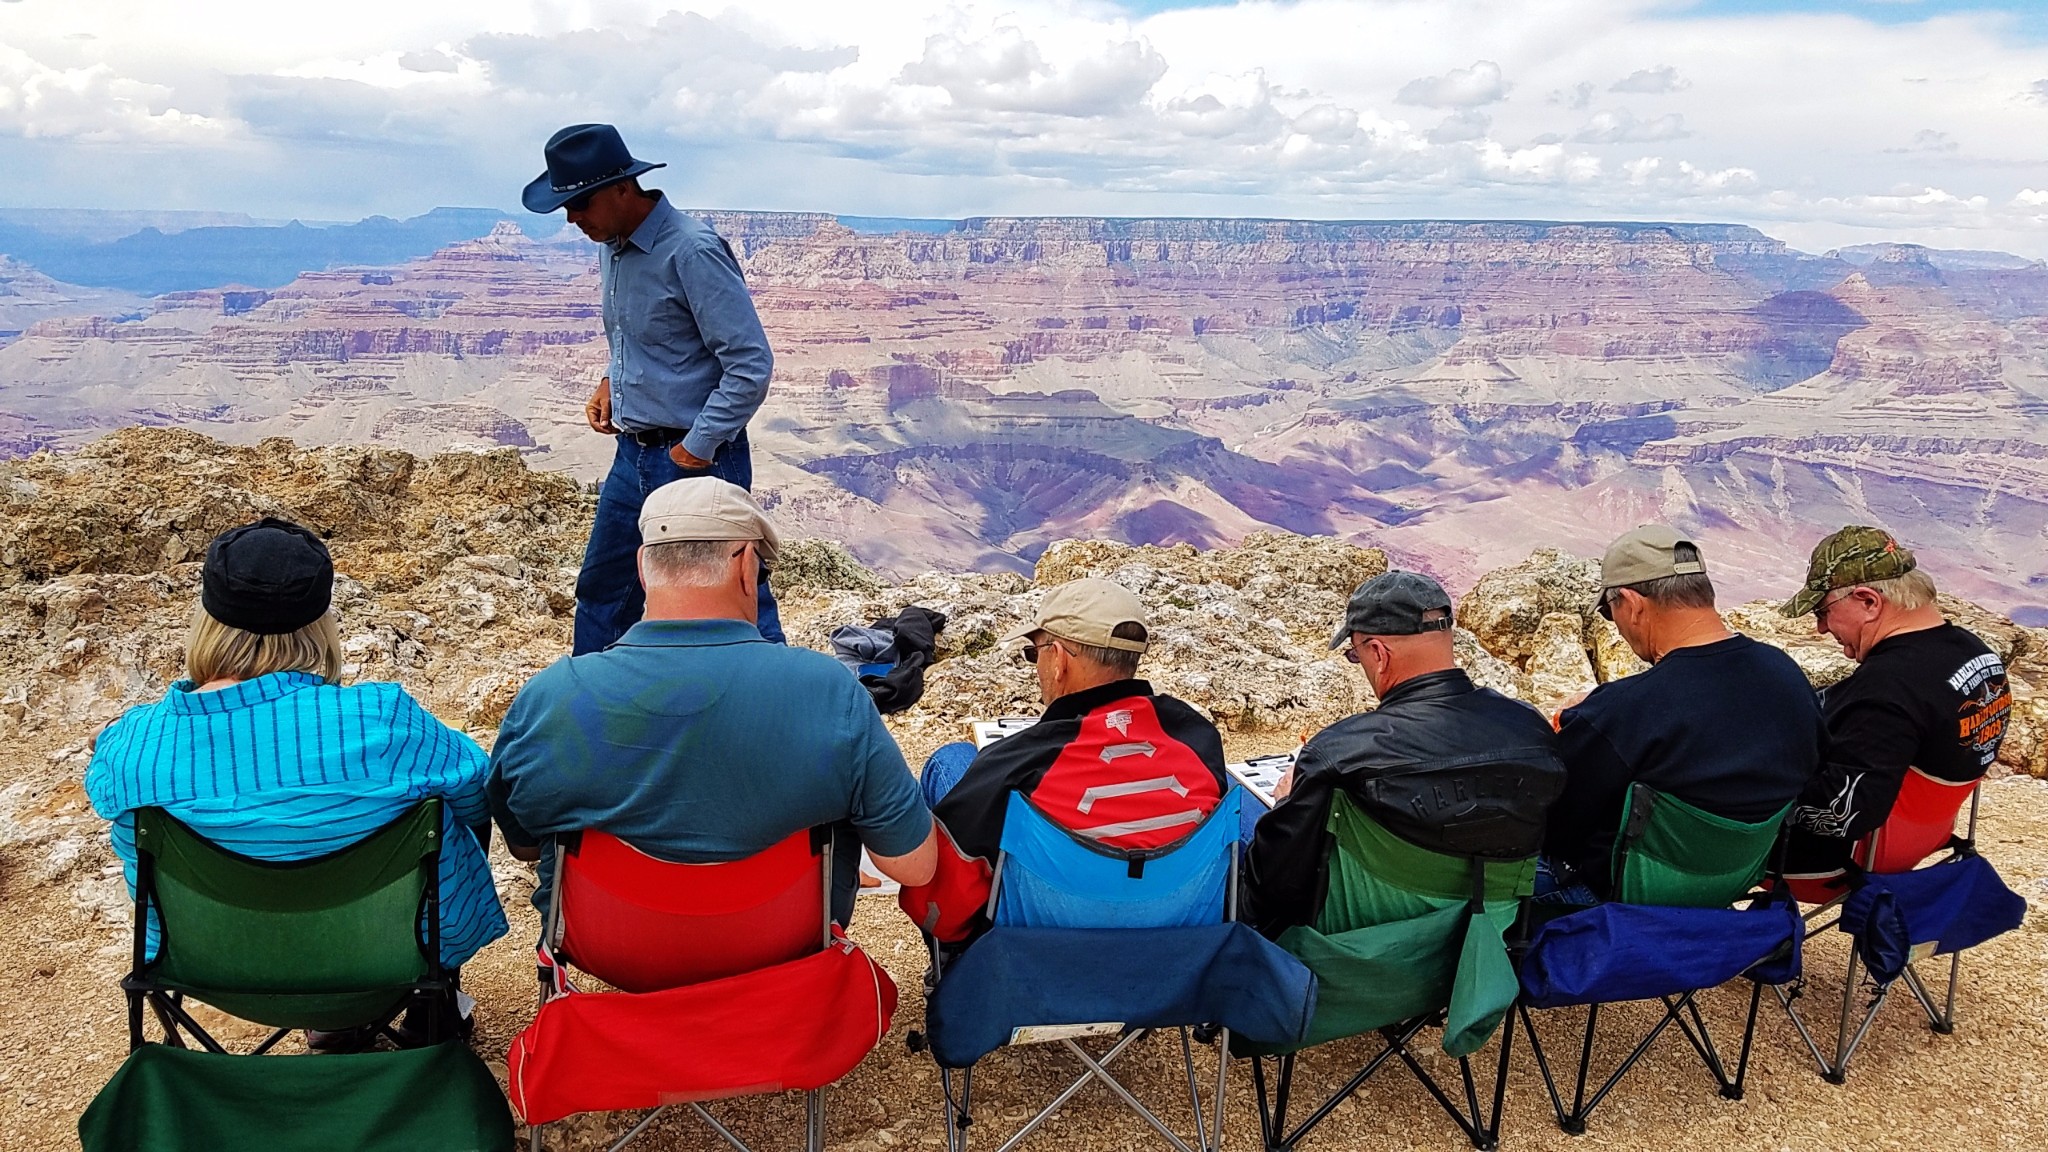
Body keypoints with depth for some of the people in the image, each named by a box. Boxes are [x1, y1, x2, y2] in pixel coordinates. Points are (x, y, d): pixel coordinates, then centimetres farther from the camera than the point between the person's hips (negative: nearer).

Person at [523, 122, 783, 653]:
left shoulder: (692, 251, -19)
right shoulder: (611, 247, 8)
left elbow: (751, 364, -21)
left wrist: (698, 448, -18)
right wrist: (611, 383, 8)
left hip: (695, 460, -9)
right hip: (633, 454, 9)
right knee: (601, 592, 20)